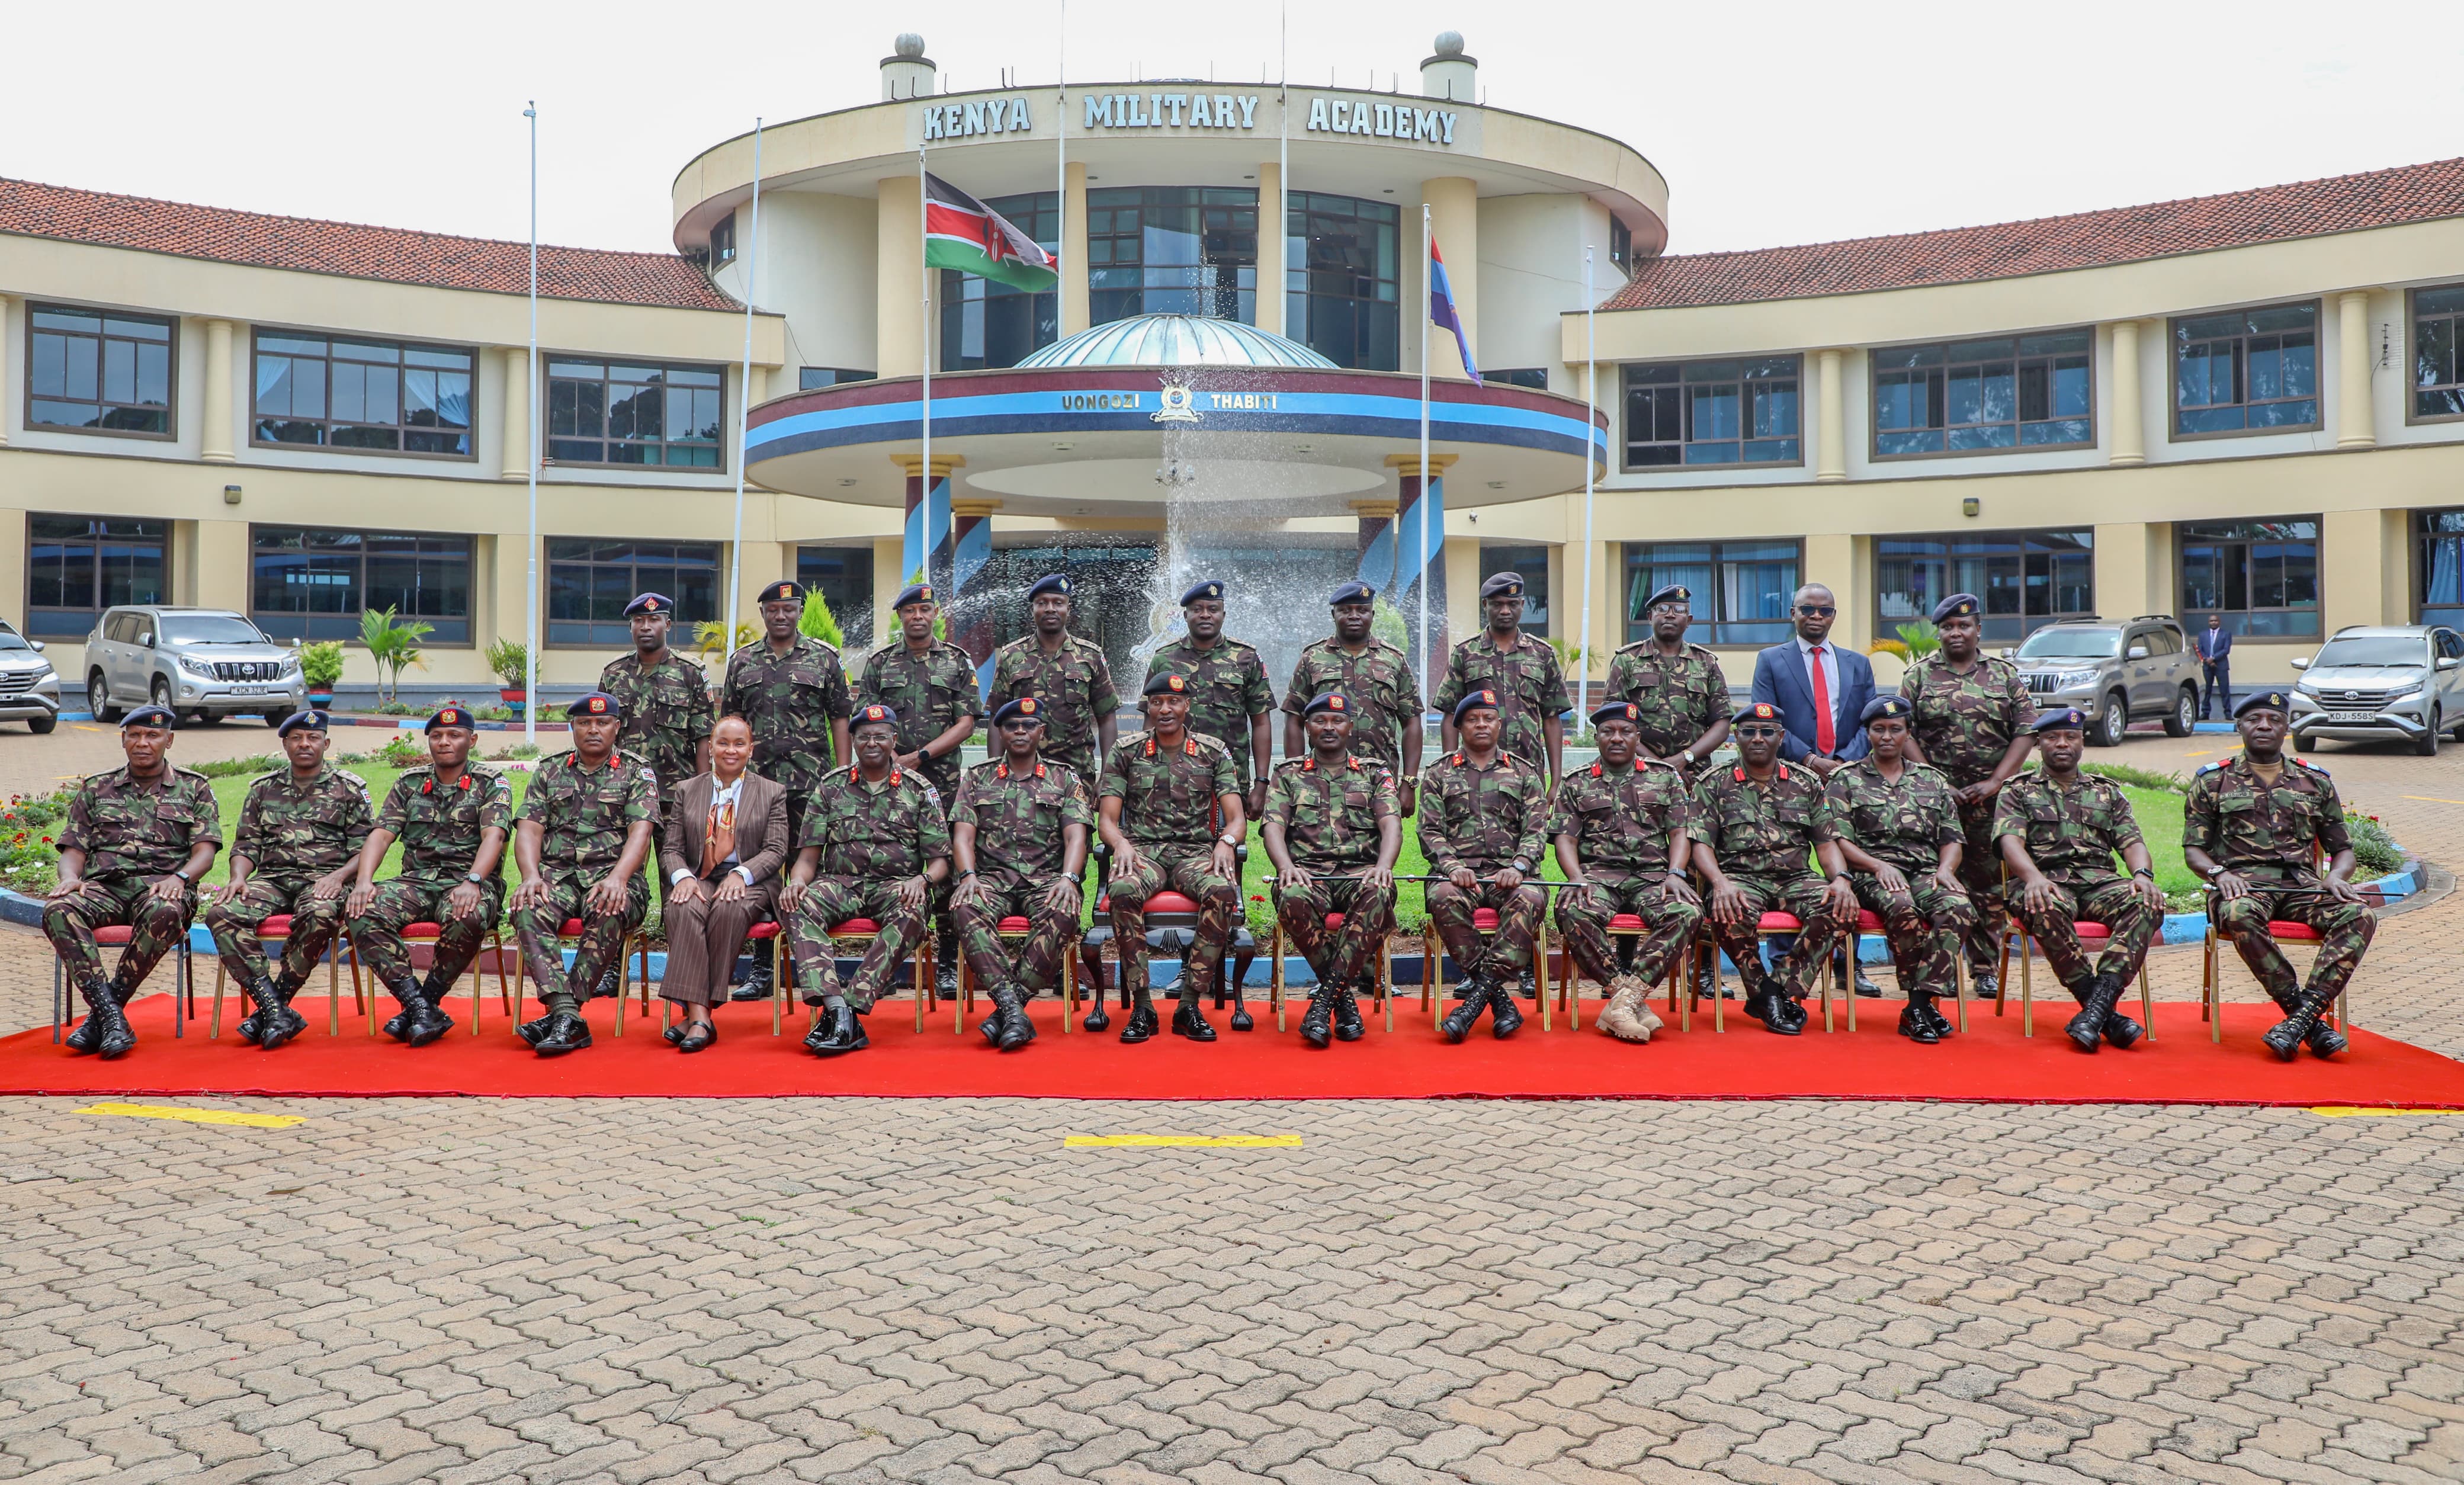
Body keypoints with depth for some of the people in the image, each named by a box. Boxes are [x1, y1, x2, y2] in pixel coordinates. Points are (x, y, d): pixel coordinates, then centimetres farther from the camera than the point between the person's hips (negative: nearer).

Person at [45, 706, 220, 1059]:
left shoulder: (194, 788, 16)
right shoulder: (95, 789, 23)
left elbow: (205, 849, 5)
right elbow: (73, 848, 16)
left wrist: (180, 877, -17)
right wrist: (70, 877, -8)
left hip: (161, 885, -2)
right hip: (104, 885, 2)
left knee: (164, 913, -39)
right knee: (57, 909, -32)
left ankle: (101, 1013, -29)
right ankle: (110, 1014, -37)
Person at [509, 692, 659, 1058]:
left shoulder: (637, 772, 11)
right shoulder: (549, 771, 19)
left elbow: (641, 830, -4)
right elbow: (529, 829, 8)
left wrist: (617, 877, -23)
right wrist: (531, 876, -14)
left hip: (613, 874, -2)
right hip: (557, 873, 2)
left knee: (609, 914, -37)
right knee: (528, 911, -31)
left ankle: (558, 1016, -32)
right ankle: (568, 1016, -40)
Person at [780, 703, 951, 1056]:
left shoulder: (920, 790, 10)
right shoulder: (830, 788, 14)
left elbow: (940, 861, 6)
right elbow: (808, 856, 11)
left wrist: (922, 880, -17)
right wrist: (797, 882, -13)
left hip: (897, 884, -1)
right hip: (841, 883, 2)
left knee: (910, 916, -37)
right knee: (798, 907, -31)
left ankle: (851, 1008, -41)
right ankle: (836, 1008, -43)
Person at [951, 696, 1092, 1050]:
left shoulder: (1066, 779, 15)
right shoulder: (977, 779, 18)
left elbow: (1076, 836, 3)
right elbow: (963, 835, 7)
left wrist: (1067, 878, -17)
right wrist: (969, 876, -14)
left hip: (1047, 876, -1)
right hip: (993, 876, 1)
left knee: (1062, 914, -36)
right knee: (966, 908, -34)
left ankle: (1008, 1006, -32)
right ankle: (1013, 1009, -39)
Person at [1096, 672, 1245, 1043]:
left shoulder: (1214, 752, 11)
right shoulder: (1125, 751, 11)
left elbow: (1237, 818, 5)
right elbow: (1106, 819, 6)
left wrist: (1226, 842, -18)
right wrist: (1121, 843, -18)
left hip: (1195, 851, 1)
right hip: (1142, 849, 0)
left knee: (1224, 891, -34)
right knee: (1123, 891, -36)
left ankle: (1190, 1004, -25)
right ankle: (1141, 1005, -26)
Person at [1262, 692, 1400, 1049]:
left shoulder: (1375, 773, 19)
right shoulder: (1288, 775, 19)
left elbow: (1391, 824, 4)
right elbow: (1274, 826, 4)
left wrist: (1383, 866, -19)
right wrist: (1286, 866, -18)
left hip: (1360, 871, 0)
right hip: (1307, 872, 0)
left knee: (1377, 896, -37)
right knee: (1292, 899, -37)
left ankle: (1325, 997, -31)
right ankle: (1347, 993, -21)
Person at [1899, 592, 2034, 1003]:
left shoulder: (2005, 675, 9)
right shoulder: (1919, 675, 6)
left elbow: (2026, 733, 4)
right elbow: (1902, 732, -1)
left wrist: (1995, 783, -7)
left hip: (1991, 798, 1)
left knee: (1990, 882, 3)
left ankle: (1986, 969, 12)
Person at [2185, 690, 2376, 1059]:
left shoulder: (2316, 782, 22)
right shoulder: (2213, 782, 15)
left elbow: (2343, 848, 21)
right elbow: (2193, 849, 9)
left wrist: (2337, 877, -2)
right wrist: (2219, 873, -12)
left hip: (2302, 884, 3)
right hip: (2244, 882, -3)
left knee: (2360, 916, -29)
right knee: (2239, 916, -39)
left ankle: (2302, 1017, -37)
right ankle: (2311, 1020, -33)